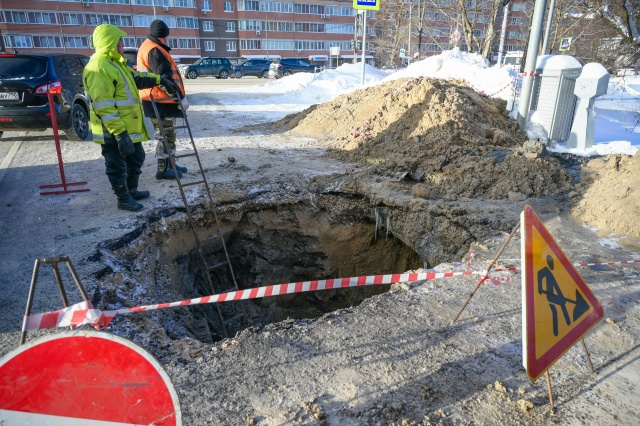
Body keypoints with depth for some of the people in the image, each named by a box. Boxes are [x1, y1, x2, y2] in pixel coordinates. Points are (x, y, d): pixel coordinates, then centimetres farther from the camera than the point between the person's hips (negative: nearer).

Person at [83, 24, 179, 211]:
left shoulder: (116, 63, 13)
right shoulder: (98, 68, -21)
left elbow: (136, 77, 32)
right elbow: (103, 106, -27)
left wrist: (158, 79, 30)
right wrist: (119, 133, -30)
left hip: (129, 127, 11)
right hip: (113, 132, -11)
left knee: (136, 158, 22)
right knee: (117, 167, 5)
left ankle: (132, 191, 38)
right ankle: (124, 199, 18)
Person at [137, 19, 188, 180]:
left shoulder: (148, 47, 20)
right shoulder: (154, 50, -15)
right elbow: (165, 77, -22)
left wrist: (177, 96, 19)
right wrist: (181, 96, -20)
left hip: (159, 100, 11)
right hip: (160, 101, -11)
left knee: (168, 134, 18)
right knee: (165, 136, -4)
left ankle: (170, 164, 27)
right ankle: (163, 169, 2)